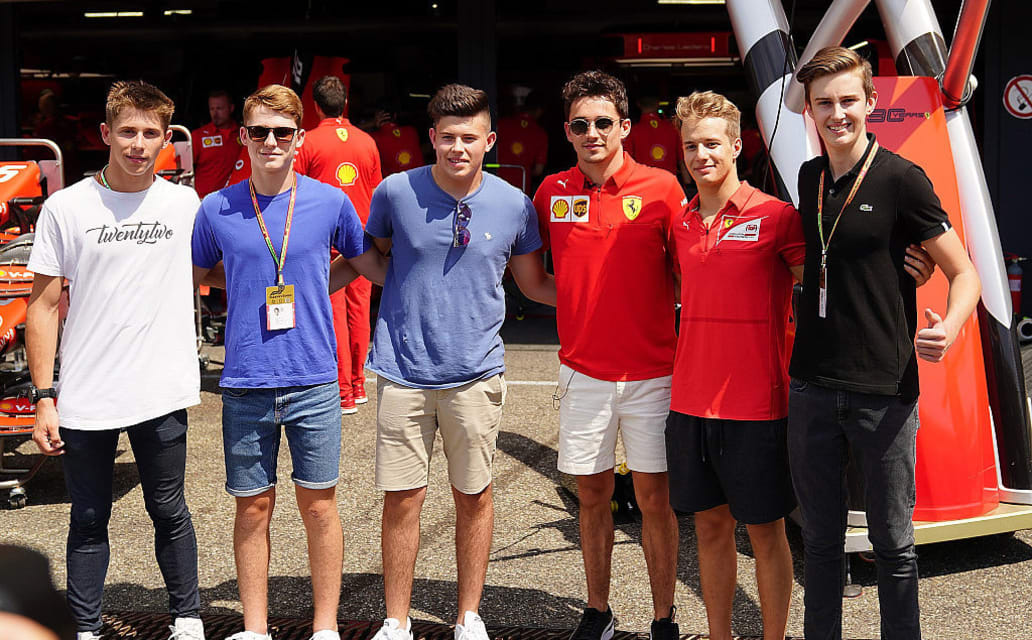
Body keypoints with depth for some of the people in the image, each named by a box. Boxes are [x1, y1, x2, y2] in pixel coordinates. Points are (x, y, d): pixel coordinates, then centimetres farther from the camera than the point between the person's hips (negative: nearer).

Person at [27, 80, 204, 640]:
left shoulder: (184, 203, 3)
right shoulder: (66, 207, -2)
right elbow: (44, 305, 0)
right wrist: (44, 397, -5)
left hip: (162, 395, 1)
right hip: (85, 400, -1)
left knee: (169, 513, 11)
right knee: (89, 520, 10)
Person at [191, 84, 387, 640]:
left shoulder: (330, 202, 0)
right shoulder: (217, 209, 2)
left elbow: (371, 266, 14)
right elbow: (191, 280, 16)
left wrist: (313, 290, 5)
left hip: (313, 382, 0)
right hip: (245, 385, 1)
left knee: (318, 506, 7)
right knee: (253, 508, 9)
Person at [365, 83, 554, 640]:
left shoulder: (513, 206, -1)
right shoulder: (394, 193, -3)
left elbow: (535, 284, 11)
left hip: (476, 373, 1)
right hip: (403, 371, -1)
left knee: (474, 496, 10)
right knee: (402, 498, 3)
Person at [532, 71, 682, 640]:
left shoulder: (662, 188, -5)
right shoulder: (552, 193, 3)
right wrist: (577, 303, 5)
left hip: (652, 372, -2)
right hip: (583, 371, 3)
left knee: (654, 496, 4)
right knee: (592, 493, 10)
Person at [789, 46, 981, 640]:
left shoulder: (900, 179, -8)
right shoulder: (809, 178, 8)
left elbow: (965, 273, -8)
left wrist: (949, 327, -29)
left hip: (884, 390, -5)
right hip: (812, 386, 5)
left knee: (893, 543, 6)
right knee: (821, 538, 14)